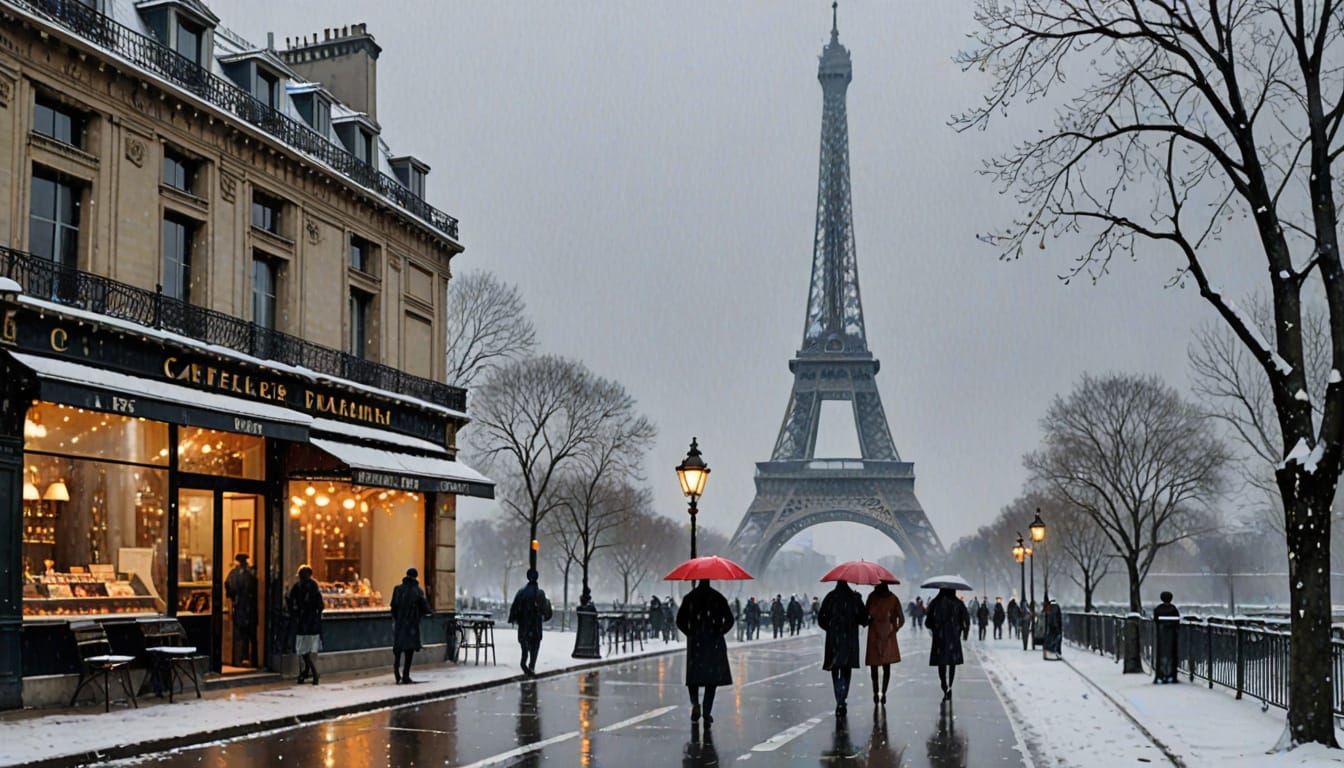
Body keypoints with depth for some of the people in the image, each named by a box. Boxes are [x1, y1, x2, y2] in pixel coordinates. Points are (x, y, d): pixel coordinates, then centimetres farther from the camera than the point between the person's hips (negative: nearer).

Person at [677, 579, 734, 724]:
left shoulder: (689, 598, 0)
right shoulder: (718, 598, -1)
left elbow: (680, 621, -3)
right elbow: (729, 620, -6)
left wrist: (690, 634, 7)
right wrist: (719, 633, 5)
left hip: (695, 643, 0)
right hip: (715, 643, 0)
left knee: (694, 676, 11)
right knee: (712, 678, 6)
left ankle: (695, 702, -14)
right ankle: (707, 712, 2)